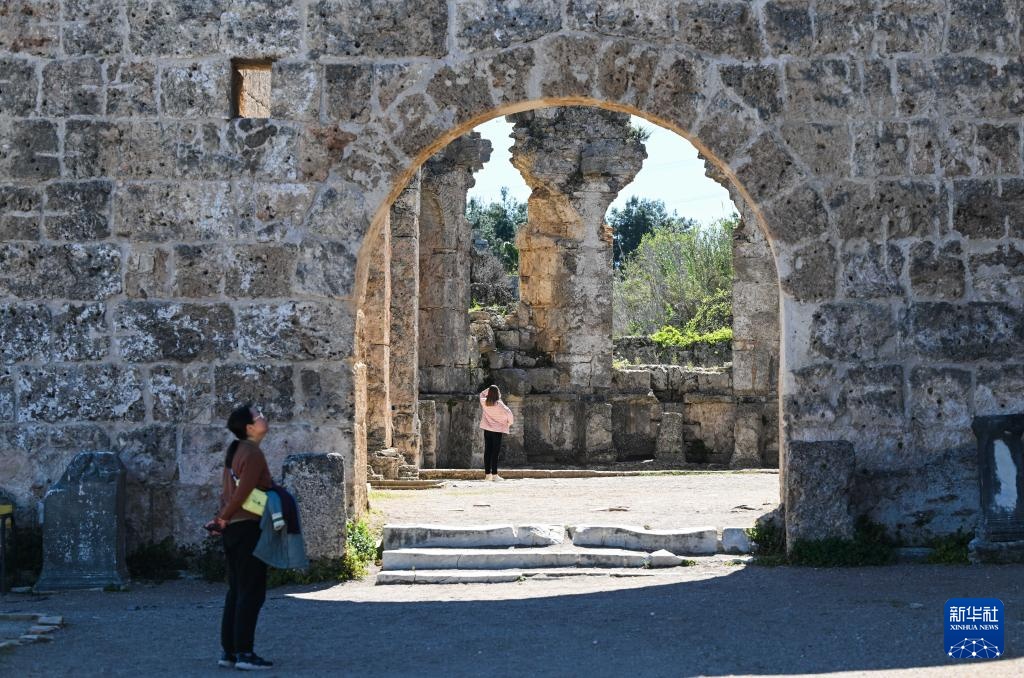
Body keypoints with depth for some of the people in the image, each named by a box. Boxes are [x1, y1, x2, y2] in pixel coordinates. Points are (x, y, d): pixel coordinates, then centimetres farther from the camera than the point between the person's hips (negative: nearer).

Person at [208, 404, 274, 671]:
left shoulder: (235, 452, 15)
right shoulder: (253, 454, -14)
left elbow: (227, 491, 14)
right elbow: (242, 493, -18)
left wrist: (223, 519, 7)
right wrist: (224, 519, -7)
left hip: (233, 529, 9)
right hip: (249, 527, -9)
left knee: (236, 591, 12)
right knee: (252, 592, -5)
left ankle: (229, 651, 14)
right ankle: (244, 652, -6)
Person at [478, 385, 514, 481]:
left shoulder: (484, 403, 1)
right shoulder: (499, 404, -13)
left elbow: (481, 394, 23)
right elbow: (508, 413, -19)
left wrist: (489, 389, 14)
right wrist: (510, 423, -2)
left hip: (487, 430, 4)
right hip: (497, 430, -4)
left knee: (487, 451, 8)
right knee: (495, 452, -4)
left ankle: (487, 474, 8)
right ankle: (494, 474, -8)